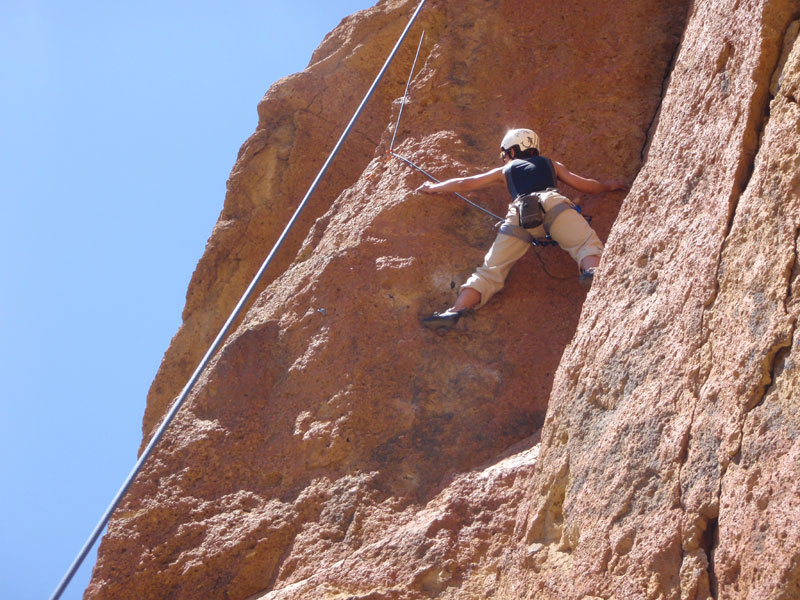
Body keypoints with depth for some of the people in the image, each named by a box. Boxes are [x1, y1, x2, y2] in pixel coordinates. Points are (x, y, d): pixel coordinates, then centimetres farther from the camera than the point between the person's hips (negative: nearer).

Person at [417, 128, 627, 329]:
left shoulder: (505, 170, 36)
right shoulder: (551, 164, 35)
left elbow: (464, 183, 41)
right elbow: (585, 185, 34)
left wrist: (433, 188, 56)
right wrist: (608, 186, 54)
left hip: (519, 213, 1)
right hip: (551, 203, -1)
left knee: (490, 272, 5)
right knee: (588, 245, -14)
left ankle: (456, 310, -12)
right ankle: (592, 272, -49)